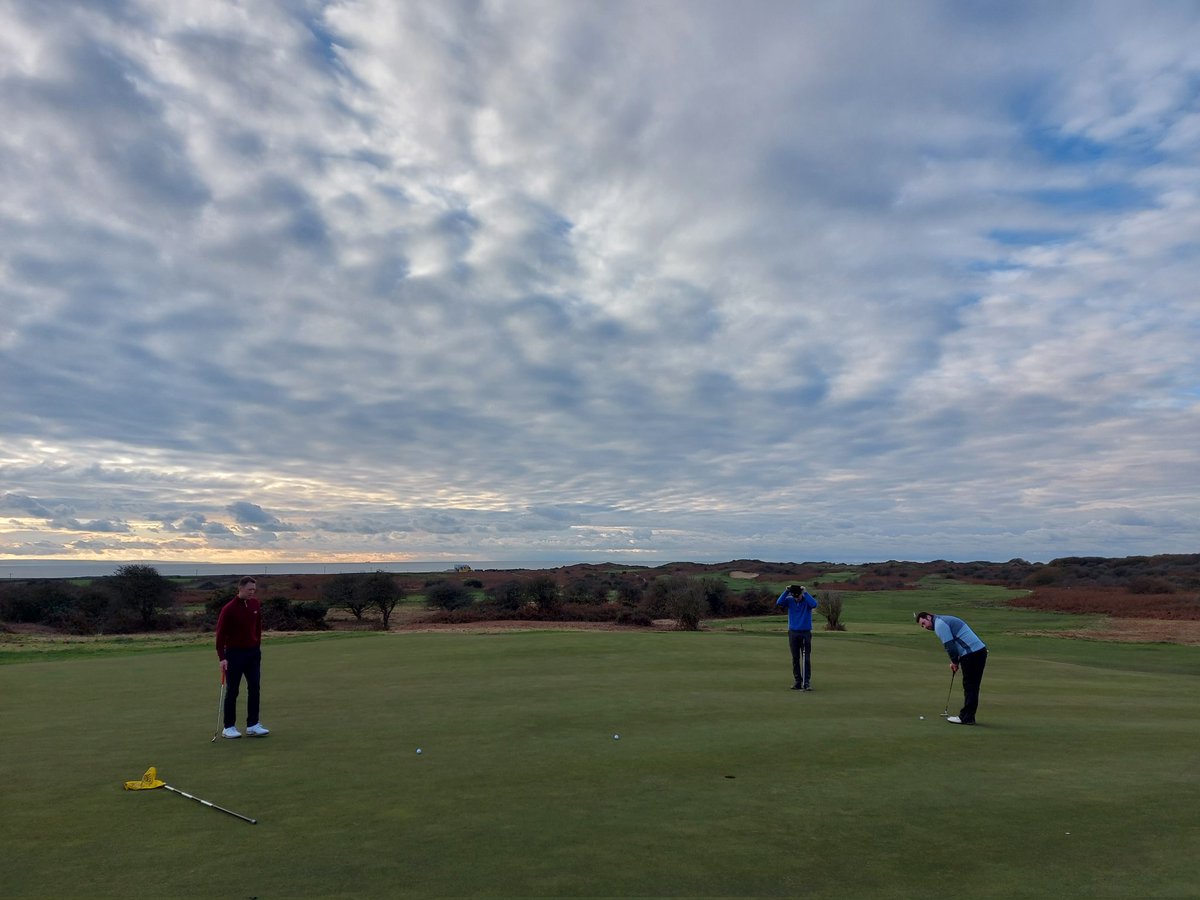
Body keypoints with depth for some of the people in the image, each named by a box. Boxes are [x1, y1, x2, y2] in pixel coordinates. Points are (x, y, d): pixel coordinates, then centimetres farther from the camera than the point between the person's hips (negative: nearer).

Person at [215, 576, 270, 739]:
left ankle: (253, 725, 8)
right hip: (234, 653, -5)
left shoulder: (255, 604, 3)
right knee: (232, 691, 4)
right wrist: (222, 657, -15)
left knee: (254, 688, 2)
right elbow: (220, 634, -12)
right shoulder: (228, 609, -13)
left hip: (253, 652, 5)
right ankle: (229, 727, 14)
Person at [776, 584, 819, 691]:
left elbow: (814, 604, -27)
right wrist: (786, 591, -24)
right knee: (795, 659, 6)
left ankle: (807, 682, 0)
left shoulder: (807, 600, -5)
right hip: (793, 633, 2)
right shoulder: (790, 600, -2)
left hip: (806, 633, -2)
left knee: (807, 659, -3)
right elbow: (779, 603, -19)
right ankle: (797, 682, 12)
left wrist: (805, 592, -26)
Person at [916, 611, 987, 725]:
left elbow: (950, 645, -15)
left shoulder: (939, 624, -8)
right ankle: (967, 716, 18)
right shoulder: (945, 620, 23)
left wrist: (954, 661, -1)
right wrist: (955, 662, 17)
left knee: (969, 687, -4)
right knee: (972, 687, 13)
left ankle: (966, 718, 2)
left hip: (972, 654, -10)